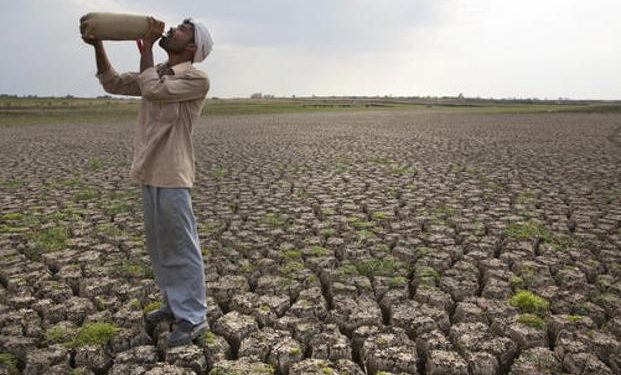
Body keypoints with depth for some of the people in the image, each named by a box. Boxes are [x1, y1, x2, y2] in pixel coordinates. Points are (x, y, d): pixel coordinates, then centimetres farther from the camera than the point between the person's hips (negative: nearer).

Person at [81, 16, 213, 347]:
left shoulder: (197, 79, -10)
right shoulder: (159, 73, 16)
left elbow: (152, 90, -21)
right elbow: (113, 83, 23)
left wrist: (146, 46, -9)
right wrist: (97, 45, 10)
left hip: (172, 176, -9)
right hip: (149, 173, 9)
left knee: (182, 247, -3)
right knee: (159, 246, 16)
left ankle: (193, 317, 7)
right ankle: (174, 304, 30)